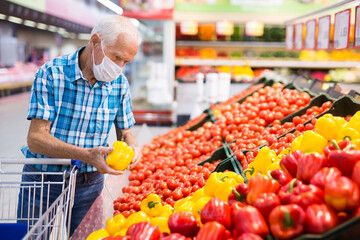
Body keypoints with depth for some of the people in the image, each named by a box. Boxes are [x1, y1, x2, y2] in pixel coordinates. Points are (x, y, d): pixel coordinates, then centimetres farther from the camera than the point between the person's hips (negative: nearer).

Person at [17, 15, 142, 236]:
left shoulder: (120, 83, -2)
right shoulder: (51, 74, -14)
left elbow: (125, 133, 8)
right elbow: (36, 138, -19)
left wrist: (133, 148, -16)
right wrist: (86, 155, -33)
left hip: (89, 184, 3)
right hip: (42, 182, -2)